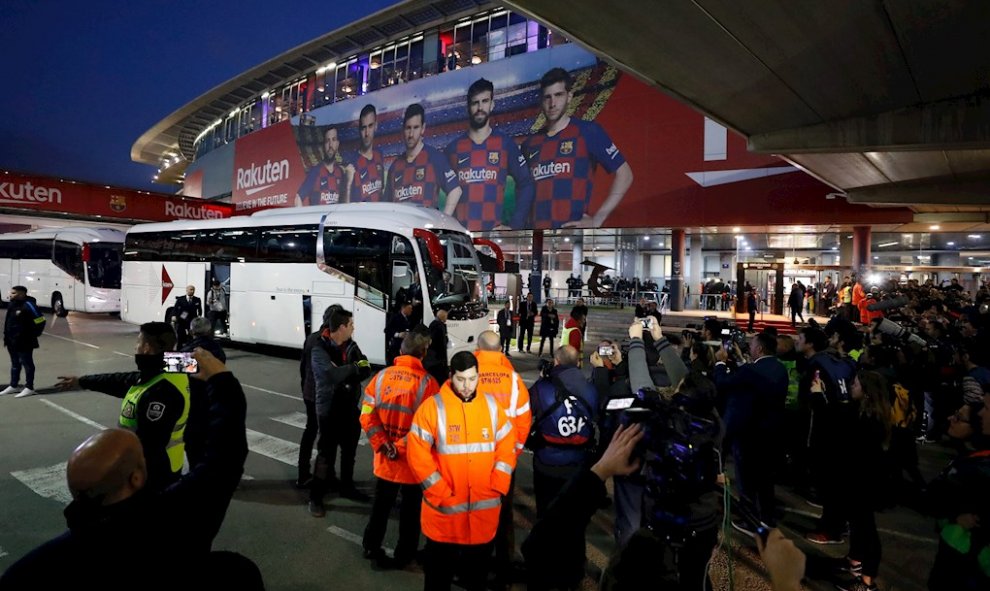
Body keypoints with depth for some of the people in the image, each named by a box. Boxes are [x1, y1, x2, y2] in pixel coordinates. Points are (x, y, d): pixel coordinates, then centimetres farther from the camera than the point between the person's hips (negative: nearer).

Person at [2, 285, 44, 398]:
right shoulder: (12, 304, 9)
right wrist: (7, 336, 14)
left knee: (27, 363, -1)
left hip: (24, 342, -9)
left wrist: (32, 335, -11)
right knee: (15, 364, 18)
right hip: (12, 341, 9)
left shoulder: (28, 305, -18)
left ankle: (29, 388, 5)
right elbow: (8, 322, 21)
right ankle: (13, 386, 29)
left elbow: (40, 321, -19)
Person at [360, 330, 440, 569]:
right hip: (414, 462, -3)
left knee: (381, 504, 23)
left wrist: (384, 446, -5)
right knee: (410, 510, 16)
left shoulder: (381, 376, -5)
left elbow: (367, 416, -5)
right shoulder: (427, 382, -18)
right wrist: (405, 447, -11)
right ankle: (404, 555, 30)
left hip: (385, 459, 4)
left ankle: (371, 546, 36)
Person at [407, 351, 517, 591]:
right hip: (444, 509, -2)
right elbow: (418, 453, -11)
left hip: (483, 511, 3)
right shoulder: (432, 406, -11)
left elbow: (507, 447, 5)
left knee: (478, 570, 20)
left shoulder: (492, 406, 1)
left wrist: (496, 488, -4)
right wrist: (442, 494, -13)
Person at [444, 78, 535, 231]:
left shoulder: (505, 144, 7)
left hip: (494, 231, -1)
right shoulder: (453, 148, 11)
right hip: (458, 233, 1)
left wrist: (514, 226, -4)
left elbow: (526, 185, 5)